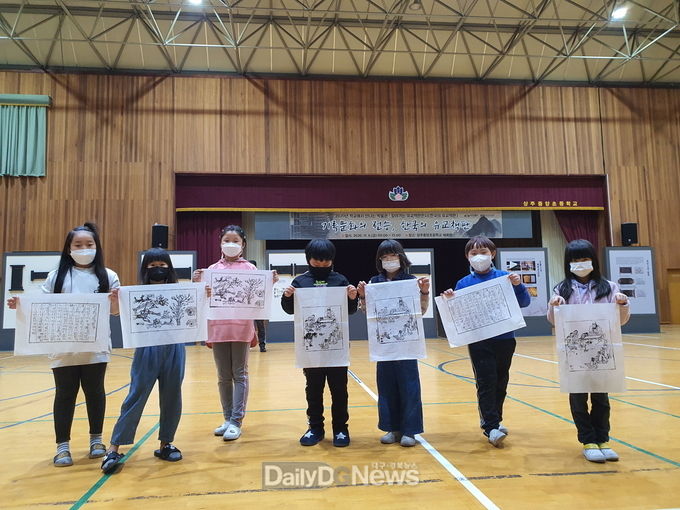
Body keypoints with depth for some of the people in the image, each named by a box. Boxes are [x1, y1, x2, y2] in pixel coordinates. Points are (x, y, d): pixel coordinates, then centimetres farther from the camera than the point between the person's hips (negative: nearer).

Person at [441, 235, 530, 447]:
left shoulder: (504, 277, 2)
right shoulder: (463, 283, 2)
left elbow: (524, 303, 2)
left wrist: (518, 285, -15)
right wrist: (450, 301, -17)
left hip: (505, 339, 2)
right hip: (478, 341, -2)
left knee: (501, 382, 13)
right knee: (486, 382, -4)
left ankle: (493, 420, 29)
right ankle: (491, 427, 2)